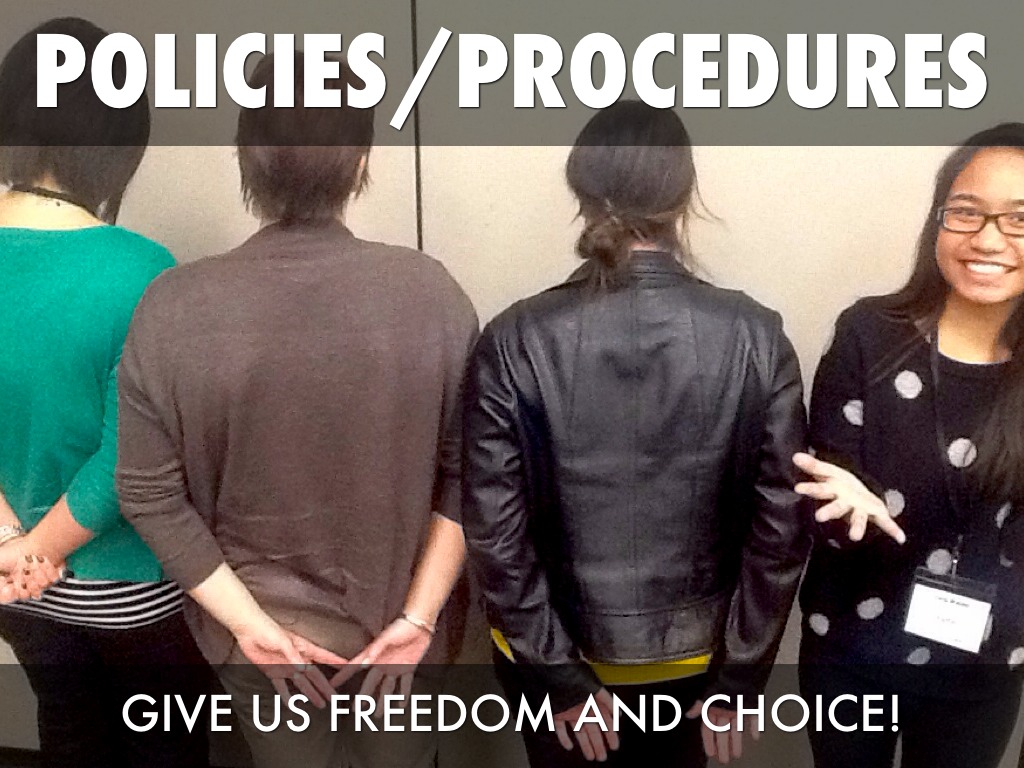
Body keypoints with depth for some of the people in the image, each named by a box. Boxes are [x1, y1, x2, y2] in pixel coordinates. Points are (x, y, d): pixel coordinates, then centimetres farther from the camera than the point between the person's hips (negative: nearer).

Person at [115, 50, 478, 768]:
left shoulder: (173, 308, -17)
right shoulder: (431, 291, -17)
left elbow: (149, 494, -13)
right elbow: (467, 473, -14)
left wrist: (250, 622, -8)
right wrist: (419, 615, -9)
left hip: (262, 627, 0)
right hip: (400, 619, 0)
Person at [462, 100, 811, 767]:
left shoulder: (517, 343, -18)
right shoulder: (755, 340, -15)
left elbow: (495, 531, -17)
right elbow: (782, 527, -12)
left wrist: (559, 672, -7)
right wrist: (738, 678, -3)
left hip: (553, 656, -1)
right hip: (689, 655, 1)